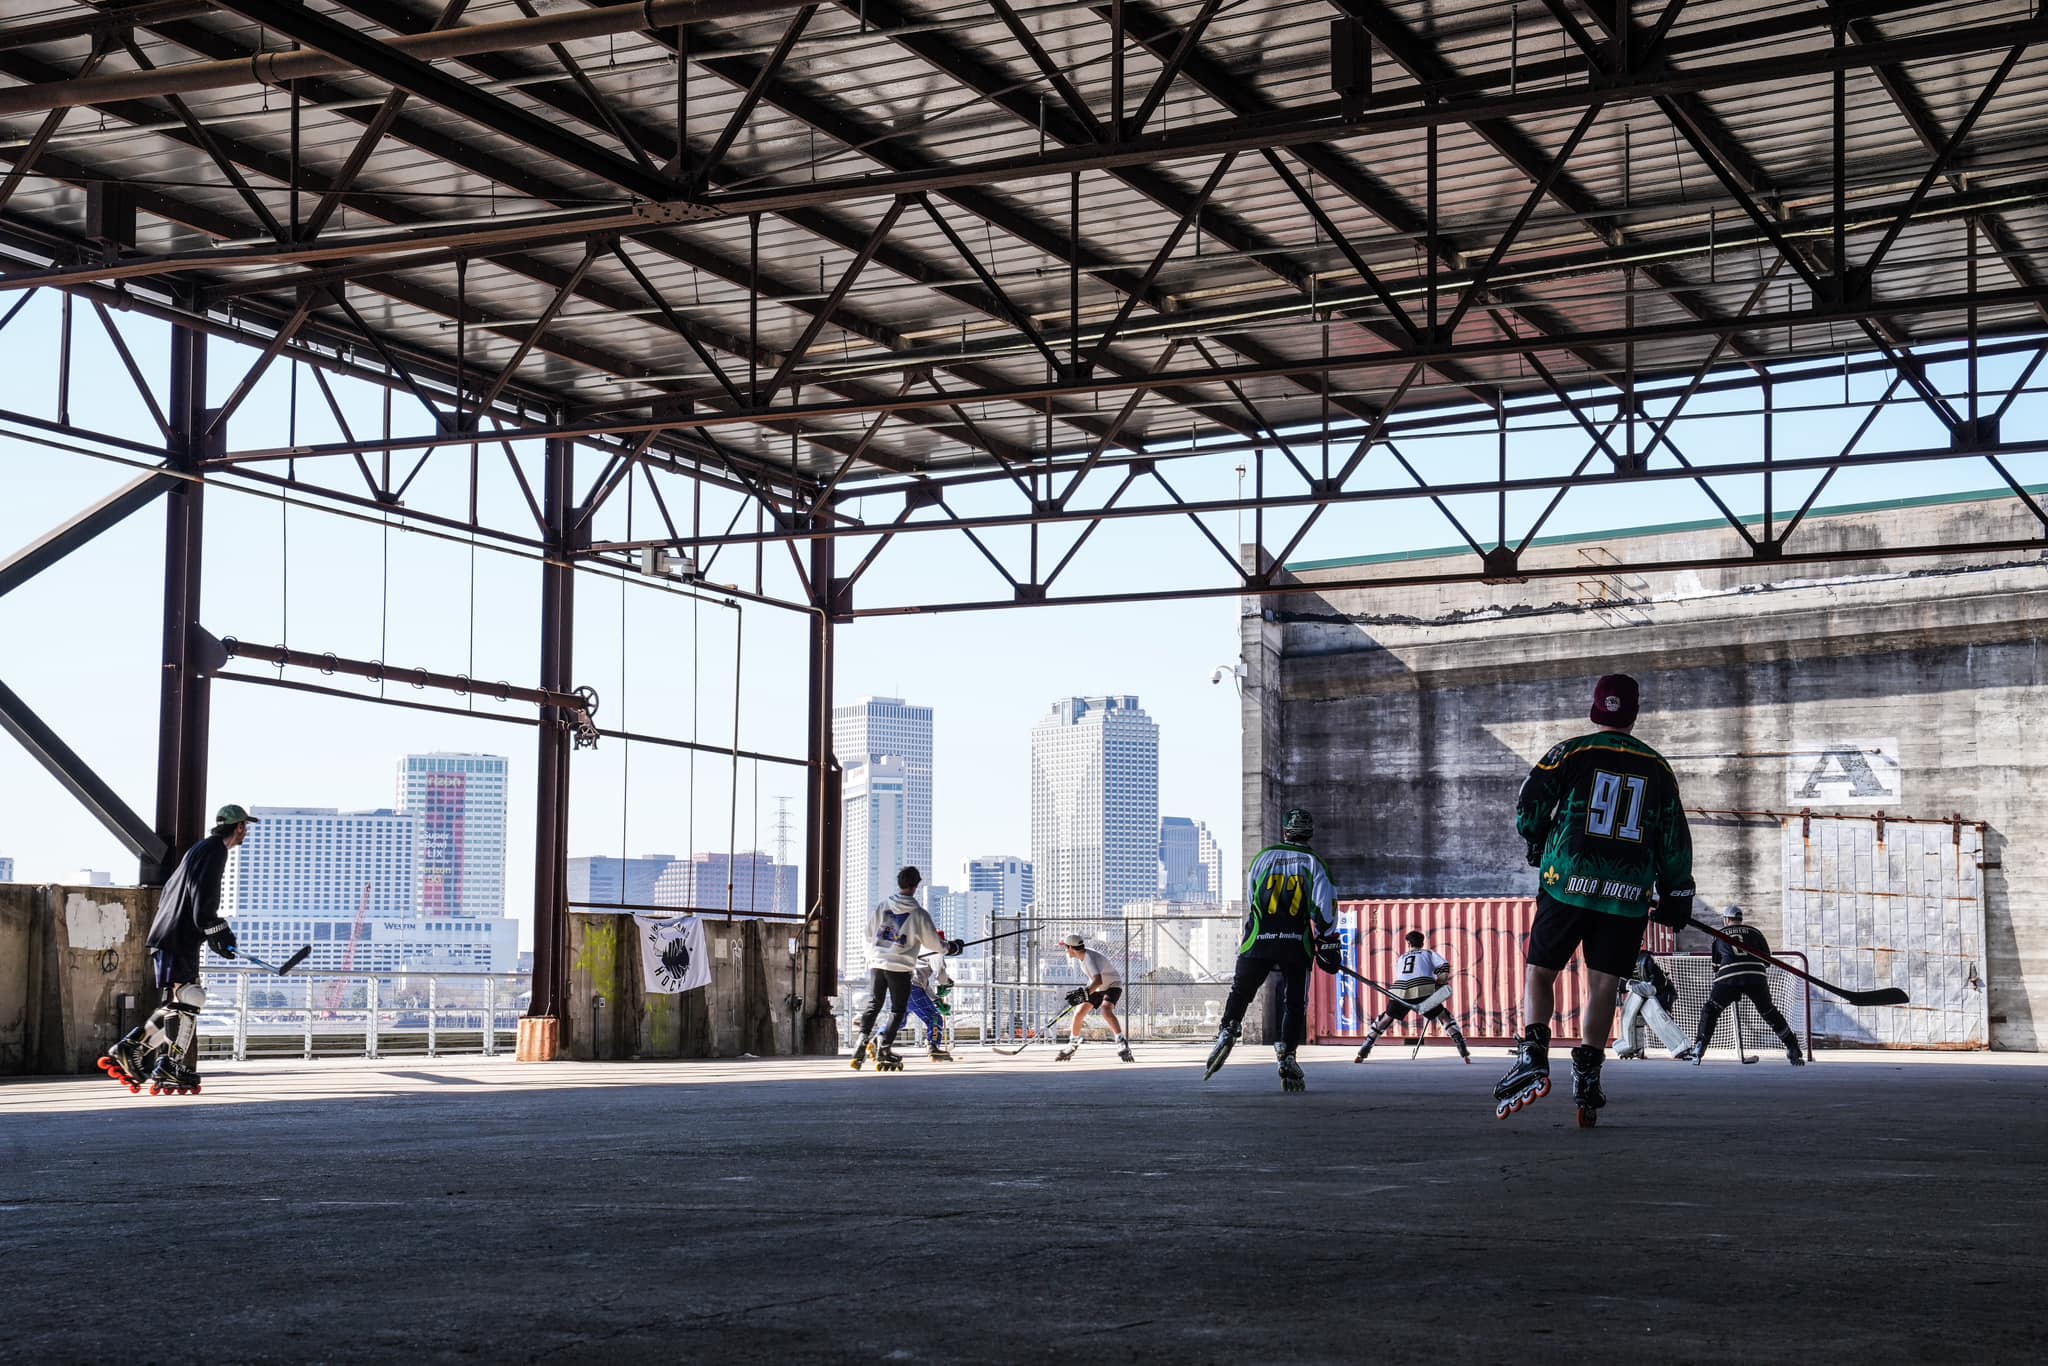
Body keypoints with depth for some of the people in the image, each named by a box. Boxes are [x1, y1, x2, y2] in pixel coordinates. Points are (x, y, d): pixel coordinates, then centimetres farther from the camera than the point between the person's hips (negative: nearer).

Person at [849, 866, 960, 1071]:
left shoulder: (881, 906, 2)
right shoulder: (918, 914, -7)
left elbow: (869, 934, 12)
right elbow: (933, 943, 1)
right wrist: (951, 946, 20)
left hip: (877, 963, 3)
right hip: (900, 967, -3)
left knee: (873, 1004, 13)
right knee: (898, 1010, 7)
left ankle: (863, 1039, -6)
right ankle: (884, 1049, -1)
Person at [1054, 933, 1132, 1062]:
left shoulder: (1091, 958, -33)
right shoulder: (1082, 956, -4)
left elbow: (1098, 981, -49)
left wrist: (1084, 993, -62)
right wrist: (1081, 994, 23)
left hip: (1112, 985, -9)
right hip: (1097, 988, 9)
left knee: (1106, 1010, -35)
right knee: (1079, 1014, 2)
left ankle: (1122, 1044, -34)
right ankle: (1072, 1046, 21)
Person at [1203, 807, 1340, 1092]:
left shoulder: (1263, 857, 9)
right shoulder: (1313, 863, 4)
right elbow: (1324, 906, -6)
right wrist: (1327, 942, -2)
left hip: (1259, 940, 1)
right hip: (1297, 944, -1)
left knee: (1240, 991, 16)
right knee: (1295, 1002, 6)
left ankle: (1227, 1032, -3)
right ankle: (1287, 1057, -6)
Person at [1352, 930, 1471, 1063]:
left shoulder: (1401, 958, 36)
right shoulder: (1429, 953, 26)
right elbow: (1443, 966, 7)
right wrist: (1440, 984, 14)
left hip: (1400, 992, 3)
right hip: (1423, 991, -3)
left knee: (1385, 1020, 21)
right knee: (1445, 1017, 10)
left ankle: (1362, 1053, 16)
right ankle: (1463, 1051, -4)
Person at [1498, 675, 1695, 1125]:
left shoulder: (1572, 753, 0)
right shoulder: (1657, 768, 9)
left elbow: (1528, 809, -2)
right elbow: (1674, 838, 11)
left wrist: (1541, 851, 17)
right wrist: (1675, 894, 20)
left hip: (1568, 884, -2)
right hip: (1628, 894, 2)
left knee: (1540, 970, 6)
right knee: (1603, 982, 6)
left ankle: (1533, 1058, -10)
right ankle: (1587, 1075, 1)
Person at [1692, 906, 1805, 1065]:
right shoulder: (1754, 932, 21)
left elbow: (1716, 964, 28)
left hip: (1729, 976, -1)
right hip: (1756, 977, 1)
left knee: (1710, 1011, 11)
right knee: (1770, 1013, 18)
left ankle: (1698, 1052, -3)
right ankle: (1794, 1051, 16)